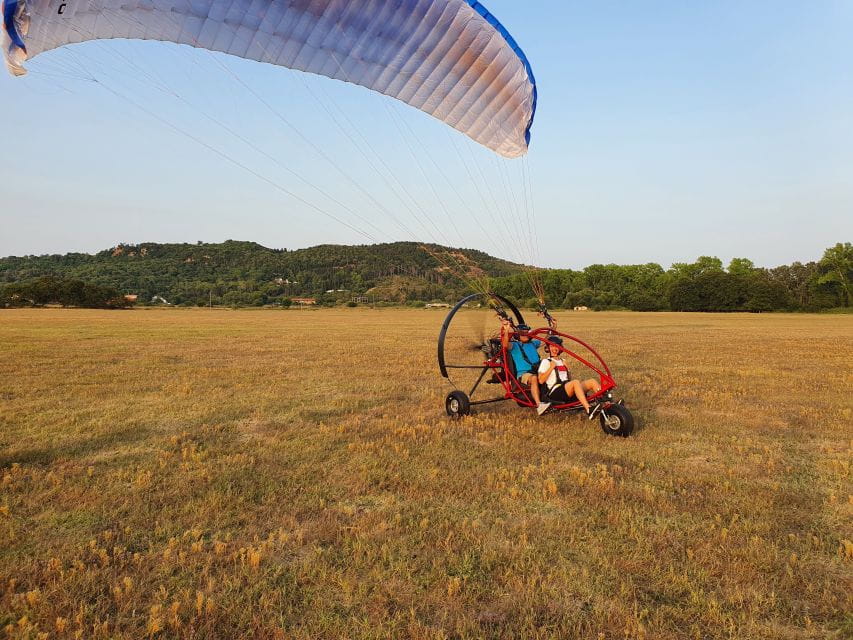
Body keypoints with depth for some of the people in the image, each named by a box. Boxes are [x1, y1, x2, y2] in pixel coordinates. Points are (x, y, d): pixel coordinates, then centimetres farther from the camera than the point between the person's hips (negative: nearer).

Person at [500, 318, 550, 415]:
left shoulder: (533, 343, 26)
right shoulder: (514, 345, 7)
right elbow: (505, 345, -16)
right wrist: (506, 331, -29)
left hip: (538, 372, 5)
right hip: (523, 374, -5)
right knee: (534, 378, -39)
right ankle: (539, 405, -48)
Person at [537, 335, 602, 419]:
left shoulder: (562, 361, 25)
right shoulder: (546, 362, 7)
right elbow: (541, 380, -5)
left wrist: (567, 369, 9)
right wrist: (551, 368, -8)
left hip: (568, 392, 7)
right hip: (555, 392, -7)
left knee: (592, 381, -12)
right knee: (575, 382, -35)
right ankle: (589, 410, -51)